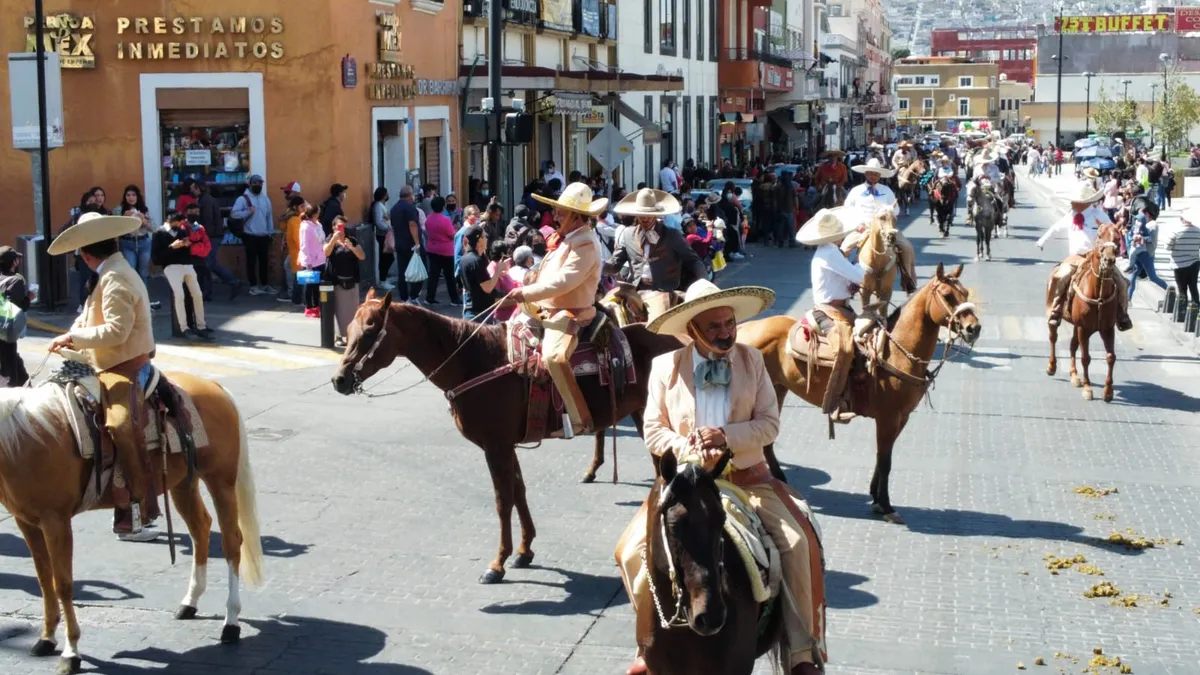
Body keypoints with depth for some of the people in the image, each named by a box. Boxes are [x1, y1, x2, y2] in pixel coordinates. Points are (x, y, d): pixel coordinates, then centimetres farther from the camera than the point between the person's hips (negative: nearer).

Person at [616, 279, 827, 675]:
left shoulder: (752, 360, 1)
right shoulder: (665, 367, -2)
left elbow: (769, 424, -2)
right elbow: (654, 432, -1)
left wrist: (727, 436, -20)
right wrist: (691, 451, -20)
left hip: (748, 478, 0)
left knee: (796, 541, -20)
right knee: (634, 550, -17)